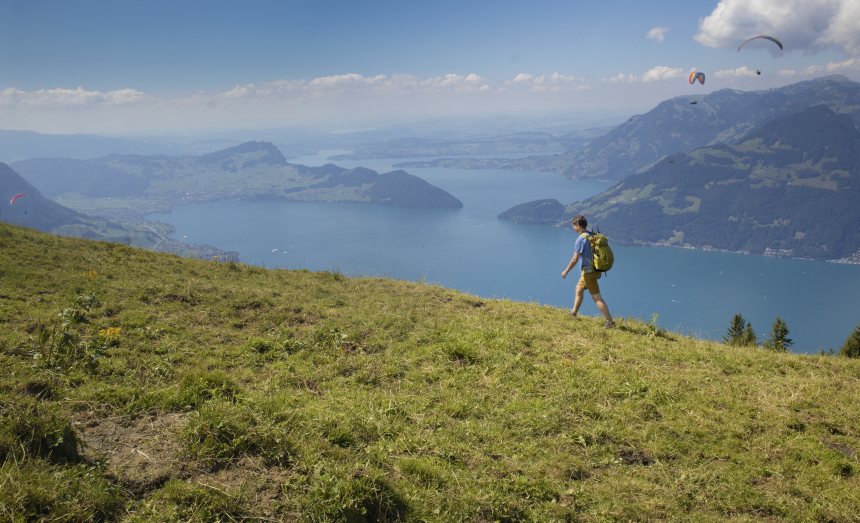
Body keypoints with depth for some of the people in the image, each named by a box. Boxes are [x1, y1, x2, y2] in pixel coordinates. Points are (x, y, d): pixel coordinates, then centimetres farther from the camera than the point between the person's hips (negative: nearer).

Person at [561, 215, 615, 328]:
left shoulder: (581, 239, -18)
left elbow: (575, 259, -18)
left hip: (588, 271, -9)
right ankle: (573, 313, 36)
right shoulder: (593, 235, 8)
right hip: (595, 269, 9)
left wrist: (566, 271, -7)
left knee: (597, 298, -4)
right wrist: (599, 270, 22)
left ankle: (610, 321, -3)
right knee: (579, 290, 24)